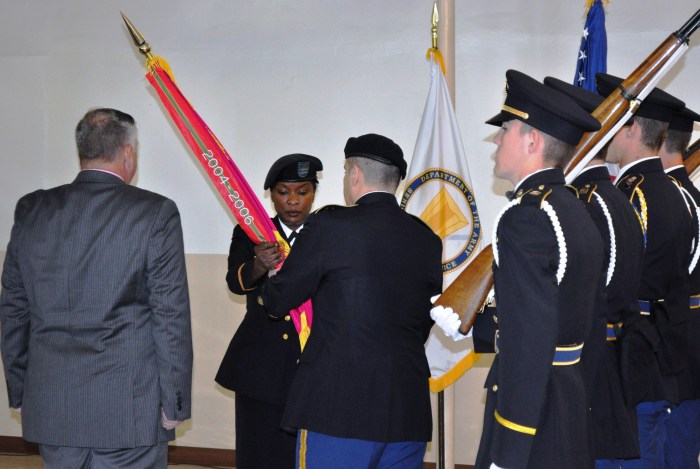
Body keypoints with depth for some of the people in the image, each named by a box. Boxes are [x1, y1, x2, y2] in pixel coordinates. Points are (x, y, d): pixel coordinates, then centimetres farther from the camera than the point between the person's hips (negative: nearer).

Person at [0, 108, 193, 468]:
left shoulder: (31, 209, 4)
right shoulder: (156, 212, -8)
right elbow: (171, 315, -9)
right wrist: (174, 402, -2)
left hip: (50, 406, 4)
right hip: (129, 409, -4)